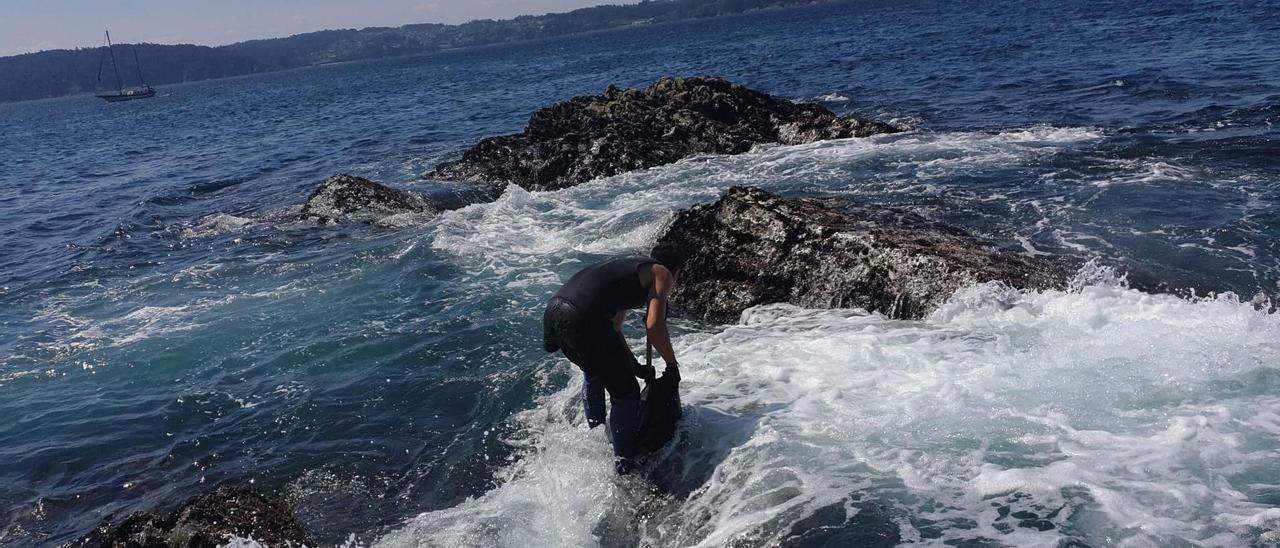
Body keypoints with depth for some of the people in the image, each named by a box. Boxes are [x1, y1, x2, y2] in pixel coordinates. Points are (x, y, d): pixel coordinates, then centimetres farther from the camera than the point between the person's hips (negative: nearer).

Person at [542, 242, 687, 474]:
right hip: (582, 317, -8)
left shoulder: (631, 267, 34)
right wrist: (672, 364, 10)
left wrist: (635, 366, 36)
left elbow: (612, 328, 35)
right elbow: (654, 326, -4)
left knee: (594, 372, 35)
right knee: (625, 393, 6)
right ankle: (625, 467, 12)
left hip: (553, 308, 9)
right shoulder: (662, 273, 12)